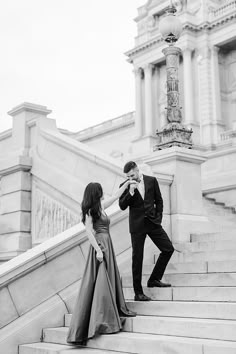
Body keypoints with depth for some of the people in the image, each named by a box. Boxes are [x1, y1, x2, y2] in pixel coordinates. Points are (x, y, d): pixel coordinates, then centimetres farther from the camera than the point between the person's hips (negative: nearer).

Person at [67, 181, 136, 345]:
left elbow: (115, 196, 27)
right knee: (101, 281, -8)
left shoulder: (101, 207, 14)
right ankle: (99, 321, -7)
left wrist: (127, 183, 33)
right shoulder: (90, 211, -9)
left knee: (111, 279, 11)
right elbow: (89, 232, -16)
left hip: (107, 246, 9)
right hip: (99, 246, -9)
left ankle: (116, 311, 17)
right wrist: (98, 250, -22)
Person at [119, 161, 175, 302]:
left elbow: (159, 200, 9)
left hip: (153, 222, 3)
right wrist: (131, 191, -21)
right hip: (137, 225, -3)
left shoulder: (152, 180, 3)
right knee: (137, 258, -1)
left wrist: (158, 218, 3)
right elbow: (122, 206, -9)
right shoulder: (125, 186, -2)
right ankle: (138, 293, 7)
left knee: (169, 249, 1)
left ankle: (154, 279, 18)